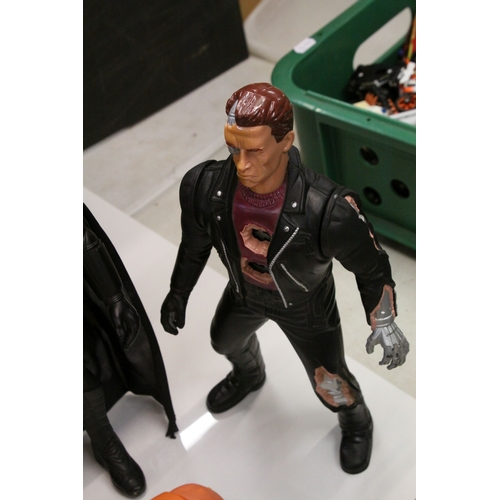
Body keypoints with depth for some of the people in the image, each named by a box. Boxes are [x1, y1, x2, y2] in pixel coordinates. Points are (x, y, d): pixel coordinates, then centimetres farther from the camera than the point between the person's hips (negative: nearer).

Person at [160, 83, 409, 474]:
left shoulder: (329, 210, -43)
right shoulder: (203, 187, -31)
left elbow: (371, 267, -21)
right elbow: (195, 245, -7)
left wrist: (384, 324, -15)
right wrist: (178, 294, 6)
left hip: (306, 307, -3)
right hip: (244, 293, 4)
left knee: (331, 386, 17)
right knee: (225, 341, 32)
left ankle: (356, 421, 57)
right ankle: (249, 375, 72)